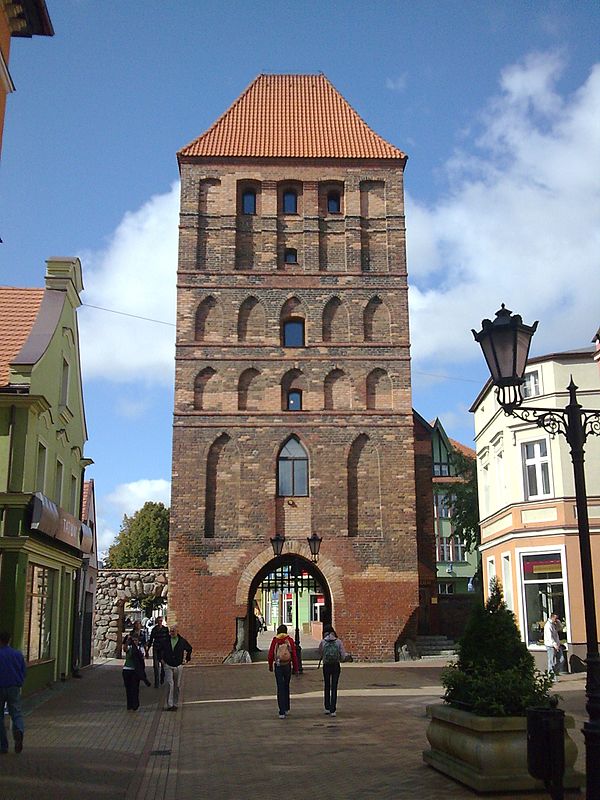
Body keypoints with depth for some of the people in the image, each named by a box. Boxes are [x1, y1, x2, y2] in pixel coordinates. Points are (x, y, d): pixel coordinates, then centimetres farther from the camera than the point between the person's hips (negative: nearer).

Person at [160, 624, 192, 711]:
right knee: (170, 685, -14)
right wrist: (161, 659, 9)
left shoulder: (182, 641, -1)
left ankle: (175, 704, 19)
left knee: (177, 686, 7)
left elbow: (189, 649, 17)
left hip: (178, 666, 1)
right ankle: (170, 704, -12)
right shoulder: (165, 641, -2)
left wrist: (187, 659, 12)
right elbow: (160, 650, 17)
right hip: (168, 666, -1)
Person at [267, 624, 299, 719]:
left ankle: (282, 712, -4)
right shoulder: (290, 640, -2)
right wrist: (296, 668, 3)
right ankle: (286, 709, 28)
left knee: (280, 688, 2)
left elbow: (270, 655, -2)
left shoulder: (275, 640, -2)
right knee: (286, 687, 19)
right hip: (287, 666, 1)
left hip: (278, 666, -1)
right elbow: (294, 655, -3)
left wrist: (270, 666, 12)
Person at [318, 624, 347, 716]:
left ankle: (327, 708, 24)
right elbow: (343, 656, -5)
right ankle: (332, 710, -1)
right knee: (334, 688, 3)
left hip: (326, 666, 1)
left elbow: (320, 655, 3)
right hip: (336, 666, -1)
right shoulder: (338, 641, -6)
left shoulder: (322, 642, -6)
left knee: (327, 687, 18)